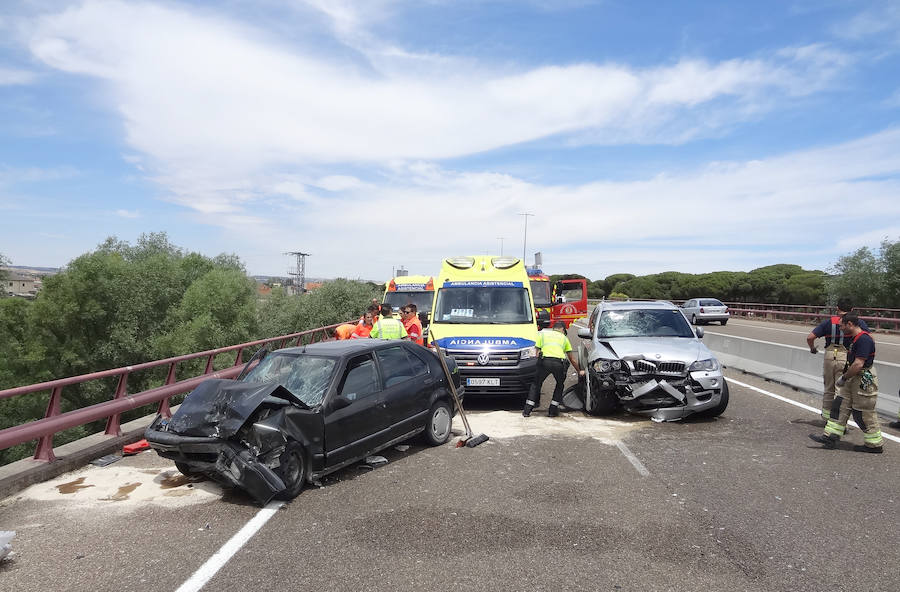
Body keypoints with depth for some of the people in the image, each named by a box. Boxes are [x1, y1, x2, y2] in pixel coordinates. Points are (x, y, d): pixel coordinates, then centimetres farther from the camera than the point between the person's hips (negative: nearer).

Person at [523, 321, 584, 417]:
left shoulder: (542, 334, 29)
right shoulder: (564, 338, 31)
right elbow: (572, 359, 36)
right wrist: (579, 371, 49)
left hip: (545, 360, 0)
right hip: (559, 362, 1)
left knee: (536, 384, 19)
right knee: (560, 385, 27)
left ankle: (527, 410, 13)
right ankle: (553, 410, 23)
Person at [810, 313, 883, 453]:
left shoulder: (864, 339, -21)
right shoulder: (854, 338, 12)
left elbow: (858, 364, -25)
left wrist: (843, 378, -15)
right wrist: (845, 375, 13)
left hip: (864, 382, -10)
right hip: (854, 380, 10)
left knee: (864, 414, 0)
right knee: (840, 406, 8)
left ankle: (876, 444, 16)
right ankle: (830, 437, 10)